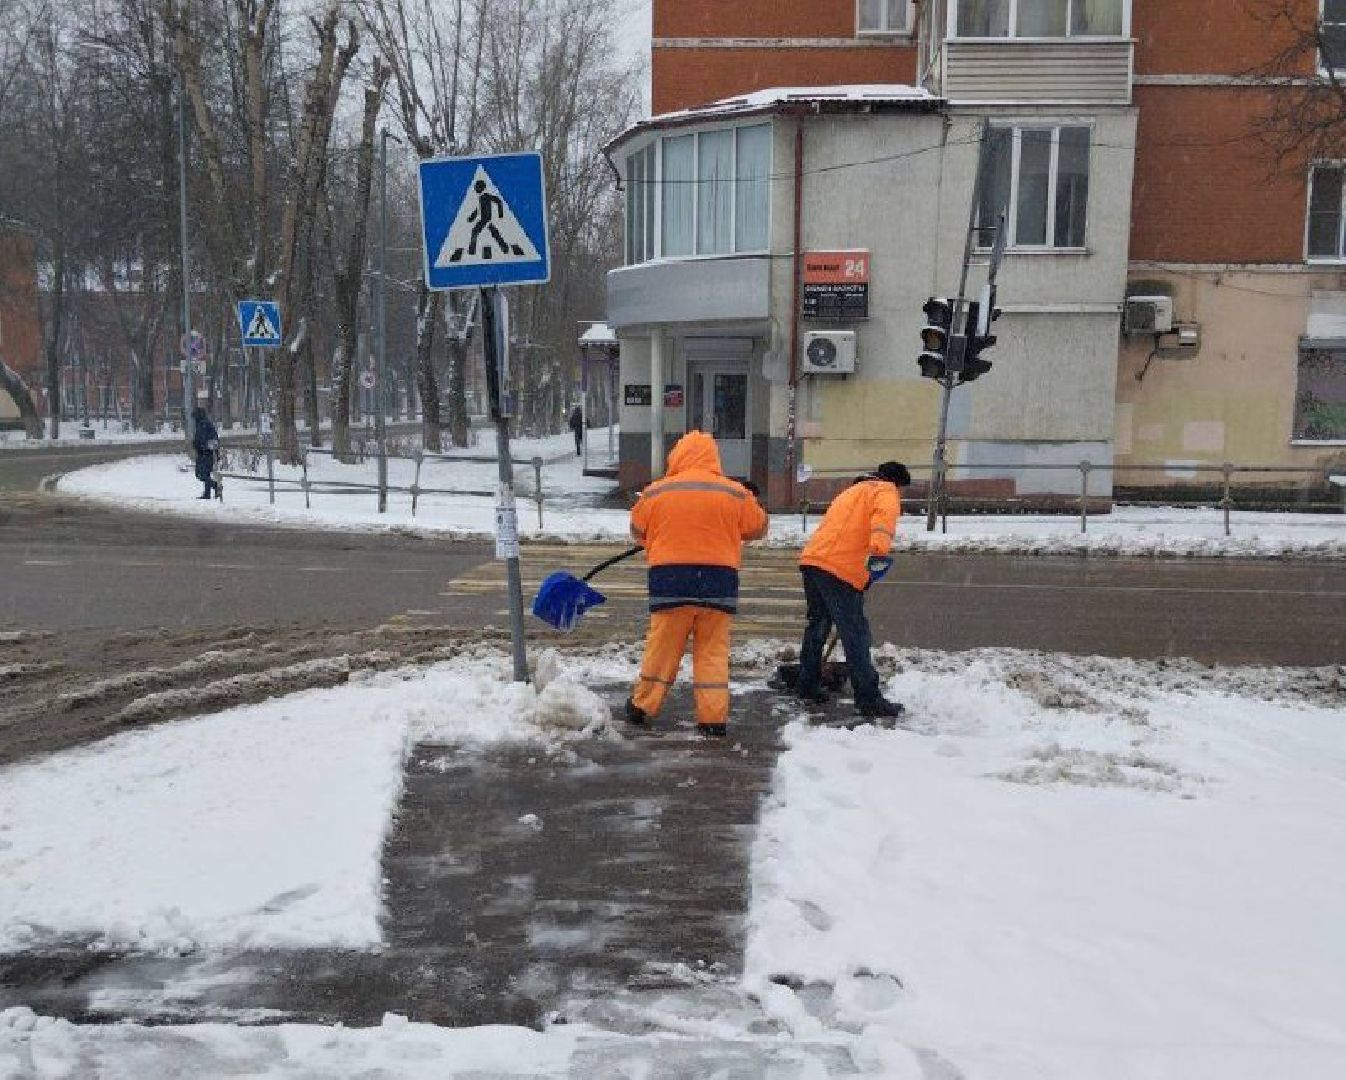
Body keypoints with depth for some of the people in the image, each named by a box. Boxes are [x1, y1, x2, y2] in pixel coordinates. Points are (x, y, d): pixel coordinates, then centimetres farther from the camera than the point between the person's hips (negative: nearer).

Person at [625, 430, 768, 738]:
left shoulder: (655, 492, -1)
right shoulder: (735, 493, -1)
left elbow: (637, 532, 13)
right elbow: (759, 527, 12)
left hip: (670, 581, 0)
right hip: (719, 581, 0)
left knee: (662, 646, 12)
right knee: (713, 651, 8)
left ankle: (642, 706, 23)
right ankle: (713, 718, 6)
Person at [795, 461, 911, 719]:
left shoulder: (853, 491, 33)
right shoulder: (885, 491, 6)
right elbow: (884, 515, -18)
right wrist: (880, 548, -34)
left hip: (812, 560, 9)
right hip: (839, 569, -8)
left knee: (818, 624, 21)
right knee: (855, 633, -7)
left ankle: (808, 685, 30)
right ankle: (869, 699, -7)